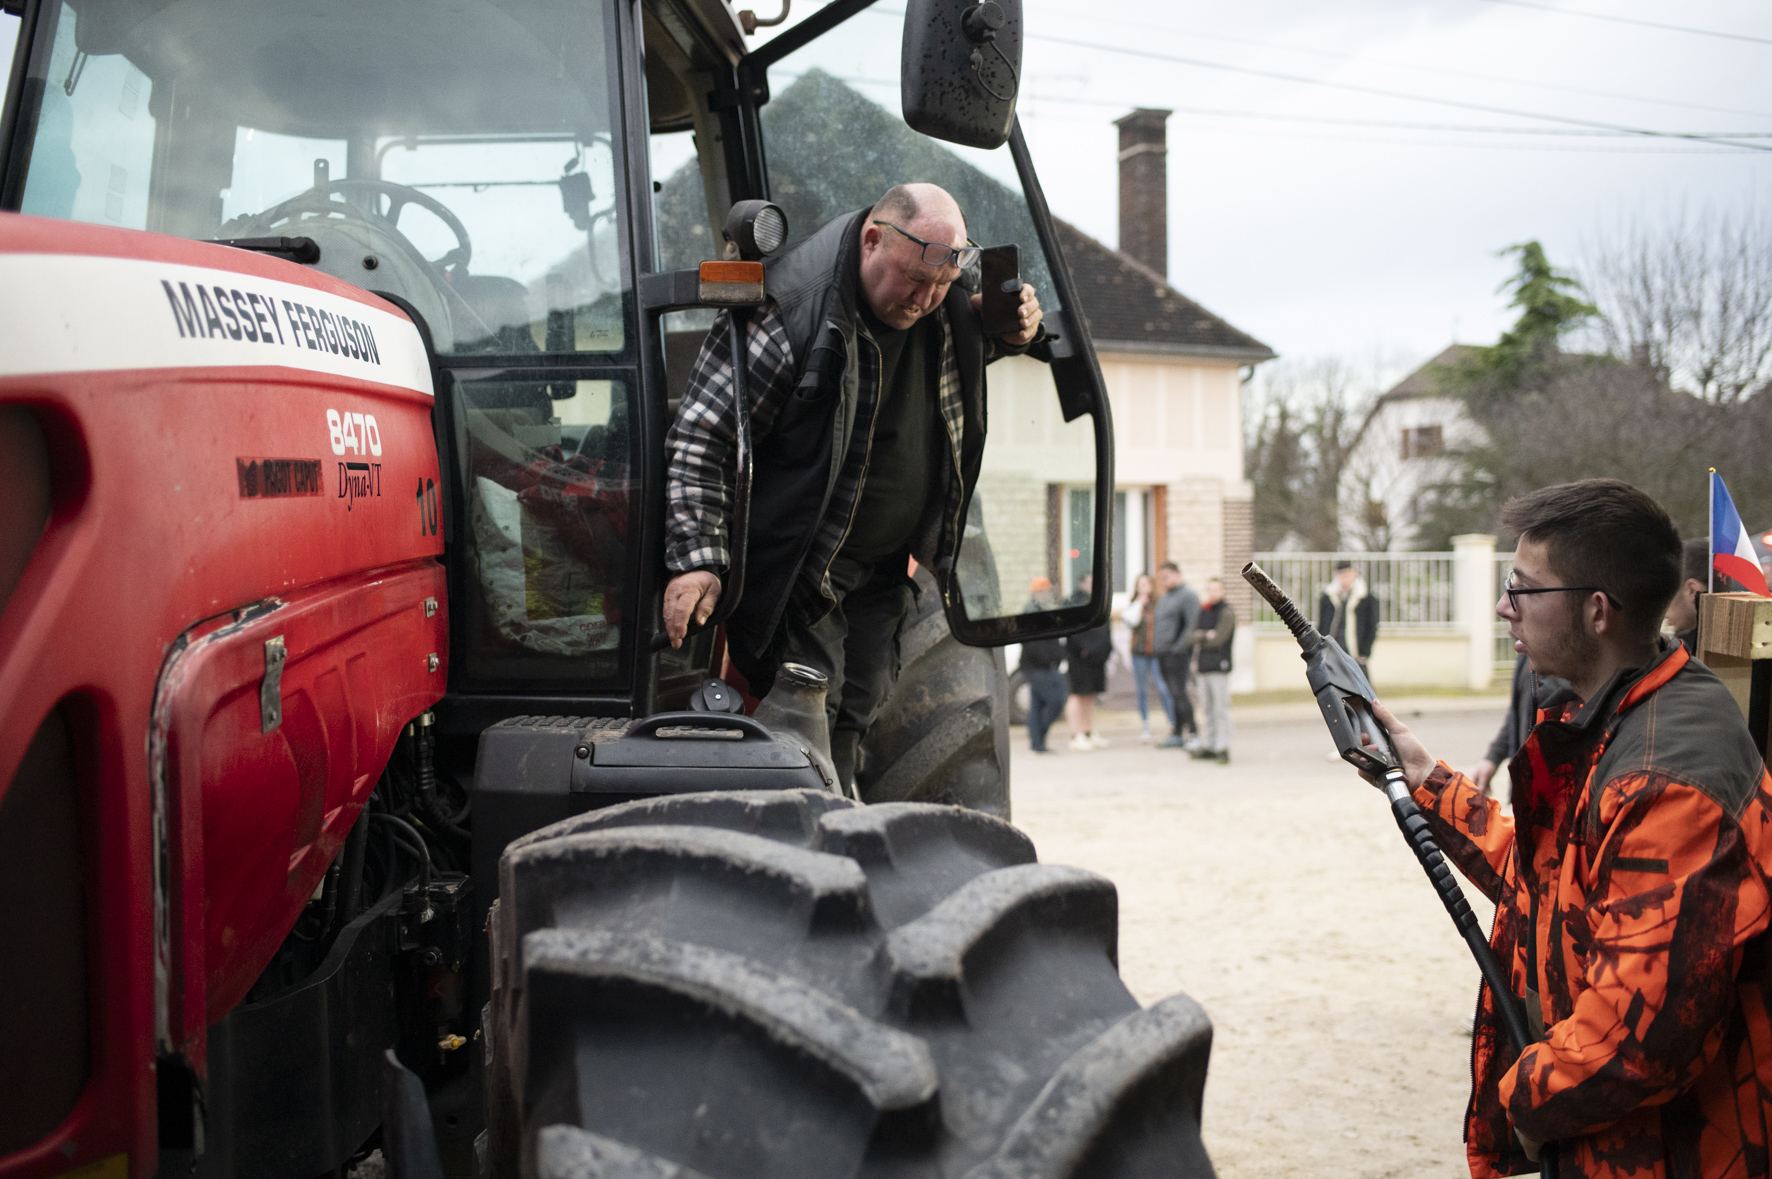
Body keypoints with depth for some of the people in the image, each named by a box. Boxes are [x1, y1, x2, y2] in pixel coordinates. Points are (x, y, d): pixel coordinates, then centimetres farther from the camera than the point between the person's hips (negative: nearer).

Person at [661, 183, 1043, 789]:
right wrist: (696, 560, -30)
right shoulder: (787, 313, -23)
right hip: (795, 571, -7)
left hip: (882, 570, 7)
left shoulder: (944, 308, -3)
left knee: (856, 711, 9)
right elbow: (700, 441, -21)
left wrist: (1012, 333, -2)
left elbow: (963, 355, 23)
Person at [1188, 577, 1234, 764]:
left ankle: (1223, 748, -6)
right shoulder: (1203, 611, 15)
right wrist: (1206, 636, -10)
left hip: (1219, 666, -7)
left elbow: (1218, 639, -14)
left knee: (1220, 709, -7)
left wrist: (1200, 638, -1)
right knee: (1208, 709, 11)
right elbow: (1191, 637, 8)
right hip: (1204, 666, 7)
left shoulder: (1227, 612, -6)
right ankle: (1208, 746, 16)